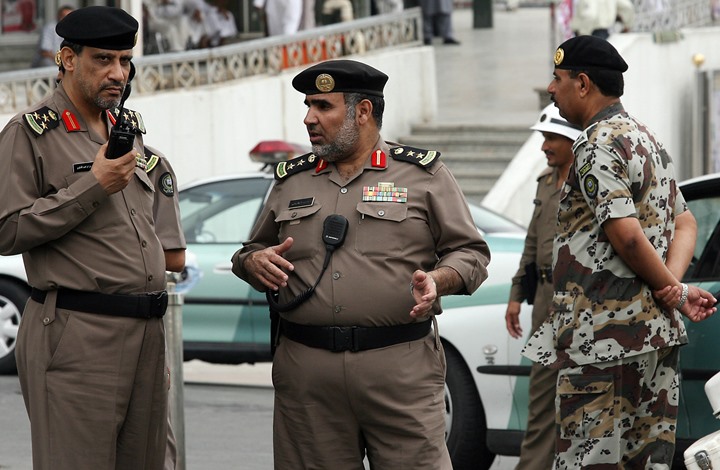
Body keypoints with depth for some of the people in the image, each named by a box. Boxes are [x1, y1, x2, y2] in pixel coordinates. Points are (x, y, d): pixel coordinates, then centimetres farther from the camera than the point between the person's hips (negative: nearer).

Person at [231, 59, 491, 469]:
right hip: (306, 370, 3)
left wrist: (438, 279, -14)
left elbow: (470, 252, 6)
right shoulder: (290, 182, 17)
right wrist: (254, 262, 2)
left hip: (401, 367, -3)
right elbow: (251, 253, 25)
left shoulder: (423, 174, 7)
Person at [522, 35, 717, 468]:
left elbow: (626, 235, -21)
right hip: (658, 332, 10)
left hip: (606, 335, -10)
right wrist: (672, 284, 2)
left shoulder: (598, 147, -12)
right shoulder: (649, 140, 19)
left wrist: (672, 290, -8)